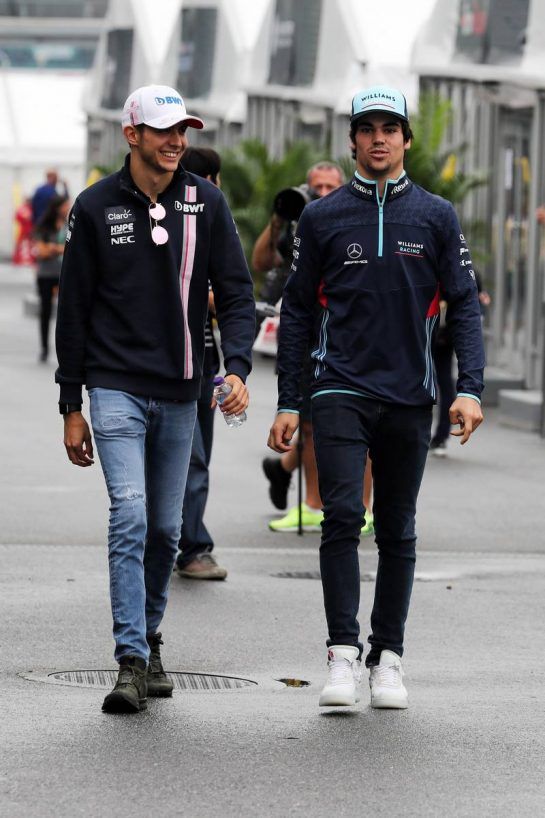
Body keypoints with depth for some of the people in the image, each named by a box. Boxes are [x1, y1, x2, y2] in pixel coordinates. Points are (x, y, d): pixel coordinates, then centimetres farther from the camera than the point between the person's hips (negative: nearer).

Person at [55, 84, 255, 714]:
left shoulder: (205, 204, 3)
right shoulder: (96, 208, -2)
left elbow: (235, 292, 2)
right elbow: (73, 309, 3)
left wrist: (237, 366, -16)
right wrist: (71, 407, 1)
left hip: (179, 394, 3)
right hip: (116, 389, -3)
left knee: (165, 528, 10)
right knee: (130, 517, -16)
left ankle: (148, 637, 29)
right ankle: (132, 662, -17)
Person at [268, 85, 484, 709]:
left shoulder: (436, 217, 5)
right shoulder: (322, 217, 4)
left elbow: (463, 305, 6)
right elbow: (297, 310, 8)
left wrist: (469, 389, -7)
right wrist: (287, 403, 4)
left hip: (410, 397, 1)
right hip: (341, 392, -1)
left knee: (397, 532, 7)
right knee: (342, 516, -14)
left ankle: (387, 658, 15)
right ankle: (343, 655, -13)